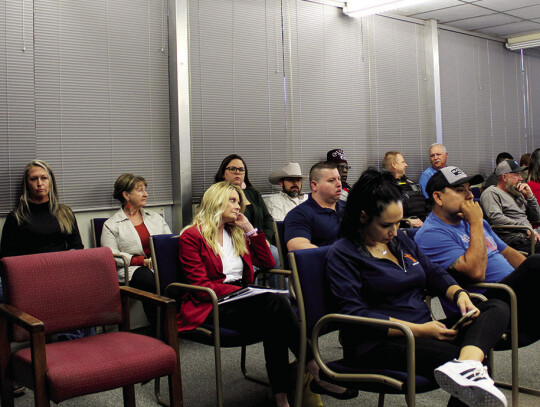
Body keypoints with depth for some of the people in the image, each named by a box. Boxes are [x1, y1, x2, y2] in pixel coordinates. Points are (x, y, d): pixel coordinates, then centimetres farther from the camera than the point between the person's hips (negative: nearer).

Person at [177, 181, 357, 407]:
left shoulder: (236, 234, 21)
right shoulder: (191, 236, 0)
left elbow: (268, 262, 18)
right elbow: (200, 284, -10)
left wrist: (250, 229, 11)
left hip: (238, 301, 6)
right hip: (212, 307, -6)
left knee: (273, 324, -30)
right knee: (276, 302, -30)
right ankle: (316, 370, -26)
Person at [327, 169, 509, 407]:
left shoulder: (399, 239, 18)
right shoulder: (341, 255, -6)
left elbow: (433, 273, 26)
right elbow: (356, 315, -15)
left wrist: (459, 294, 1)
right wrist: (419, 330, -20)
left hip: (424, 330, 9)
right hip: (380, 343, -9)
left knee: (497, 309, -16)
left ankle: (467, 364, -41)